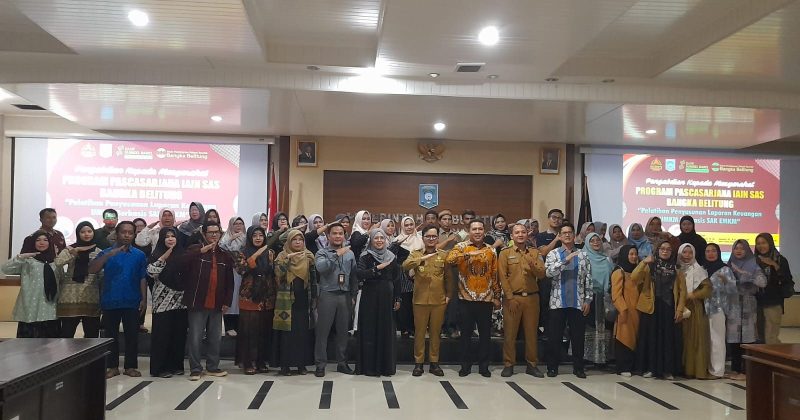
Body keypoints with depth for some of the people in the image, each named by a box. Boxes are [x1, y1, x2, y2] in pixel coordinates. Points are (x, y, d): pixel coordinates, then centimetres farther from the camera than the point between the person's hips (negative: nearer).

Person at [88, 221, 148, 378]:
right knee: (110, 335, 6)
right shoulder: (106, 253, 3)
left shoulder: (139, 255, 3)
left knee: (132, 335, 4)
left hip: (132, 302, 0)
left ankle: (131, 366, 13)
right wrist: (108, 256, -22)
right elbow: (91, 270, -11)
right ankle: (112, 366, 16)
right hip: (110, 301, 0)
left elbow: (143, 279, 5)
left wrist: (144, 299, -1)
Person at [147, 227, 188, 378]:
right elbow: (151, 272, -11)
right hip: (163, 299, -4)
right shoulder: (157, 254, 2)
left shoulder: (182, 254, 12)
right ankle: (160, 367, 4)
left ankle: (176, 365, 16)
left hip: (180, 299, 4)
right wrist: (164, 257, -16)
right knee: (162, 333, -4)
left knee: (179, 333, 5)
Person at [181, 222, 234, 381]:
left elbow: (229, 281, 10)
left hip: (216, 304, 4)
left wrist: (227, 301, 4)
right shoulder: (195, 249, 0)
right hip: (198, 302, -4)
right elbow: (183, 261, -22)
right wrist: (202, 250, -28)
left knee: (215, 338, 11)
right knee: (195, 337, -1)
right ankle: (195, 369, 10)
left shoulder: (224, 255, 11)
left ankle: (213, 367, 23)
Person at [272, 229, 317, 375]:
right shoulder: (282, 256, 2)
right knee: (286, 333, -2)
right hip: (286, 300, -2)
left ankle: (302, 364, 13)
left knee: (304, 333, 4)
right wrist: (288, 258, -21)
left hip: (304, 301, 3)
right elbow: (278, 273, -16)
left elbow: (314, 278, 7)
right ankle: (285, 365, 5)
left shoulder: (308, 256, 9)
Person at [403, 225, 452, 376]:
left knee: (436, 332, 9)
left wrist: (448, 294, 3)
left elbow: (448, 276, 10)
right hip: (420, 300, -1)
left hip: (439, 300, 1)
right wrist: (423, 258, -27)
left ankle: (434, 362, 19)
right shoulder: (416, 253, 3)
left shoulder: (444, 255, 6)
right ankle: (418, 363, 14)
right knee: (419, 332, 5)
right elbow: (405, 266, -17)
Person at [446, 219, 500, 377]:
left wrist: (497, 296, 8)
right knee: (466, 333, 6)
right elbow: (450, 260, -22)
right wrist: (468, 254, -32)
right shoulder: (461, 247, -1)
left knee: (485, 333, 7)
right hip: (466, 299, -2)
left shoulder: (491, 250, 8)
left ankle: (483, 365, 18)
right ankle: (465, 365, 17)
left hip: (486, 299, 2)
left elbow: (495, 275, 10)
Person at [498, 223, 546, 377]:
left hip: (532, 297, 2)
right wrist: (510, 297, -10)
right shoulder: (505, 253, 2)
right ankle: (508, 364, 10)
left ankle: (531, 364, 16)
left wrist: (533, 266, -20)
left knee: (531, 332, 6)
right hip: (512, 297, -2)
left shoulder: (535, 252, 9)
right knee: (510, 332, 2)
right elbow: (502, 276, -4)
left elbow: (542, 274, 1)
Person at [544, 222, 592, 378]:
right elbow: (549, 272, -14)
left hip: (578, 303, 2)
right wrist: (566, 260, -21)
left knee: (578, 336, 5)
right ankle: (552, 367, 12)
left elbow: (588, 279, 7)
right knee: (554, 336, 2)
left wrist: (588, 300, 1)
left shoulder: (582, 255, 8)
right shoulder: (553, 254, 3)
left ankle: (578, 367, 17)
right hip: (558, 302, -1)